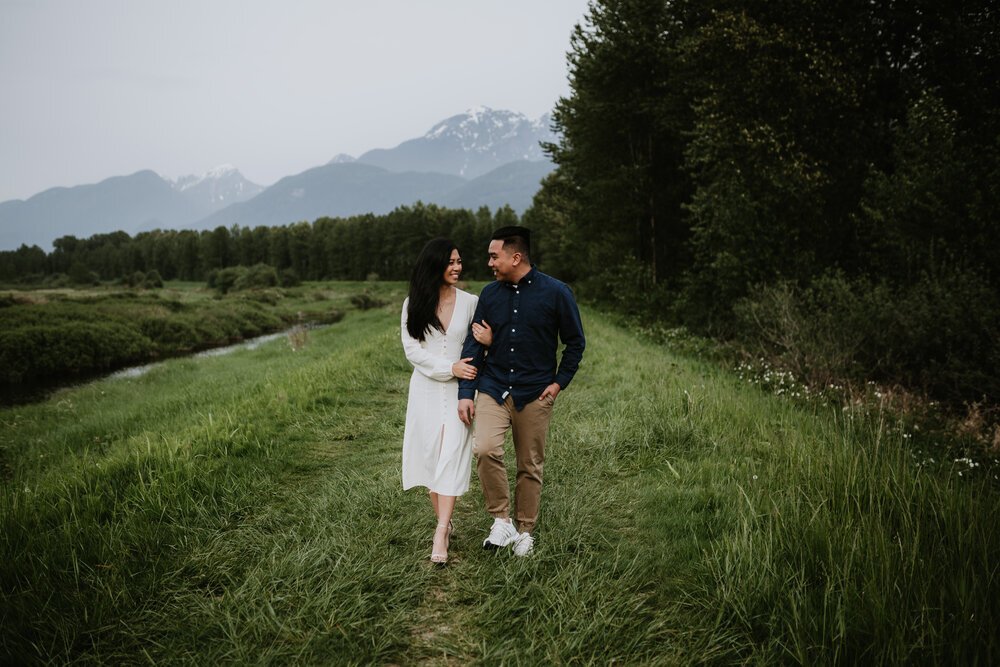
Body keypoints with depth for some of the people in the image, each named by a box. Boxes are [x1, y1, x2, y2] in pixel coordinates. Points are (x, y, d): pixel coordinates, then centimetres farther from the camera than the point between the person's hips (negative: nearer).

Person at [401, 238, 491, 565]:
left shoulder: (470, 302, 1)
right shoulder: (413, 304, 1)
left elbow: (478, 346, 8)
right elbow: (412, 350, -2)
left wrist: (489, 342, -17)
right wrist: (450, 367, -13)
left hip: (458, 390, -1)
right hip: (426, 389, 1)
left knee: (451, 458, -9)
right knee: (430, 455, 4)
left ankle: (440, 535, -10)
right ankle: (444, 521, 20)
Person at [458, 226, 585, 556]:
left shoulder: (556, 292, -5)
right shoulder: (489, 294, 3)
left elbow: (575, 342, 5)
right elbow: (473, 345, 5)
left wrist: (559, 382, -3)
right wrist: (466, 393, -1)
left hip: (534, 394, -1)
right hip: (493, 389, 2)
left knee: (530, 466, 7)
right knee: (484, 449, -20)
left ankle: (525, 531, 24)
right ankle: (501, 519, -3)